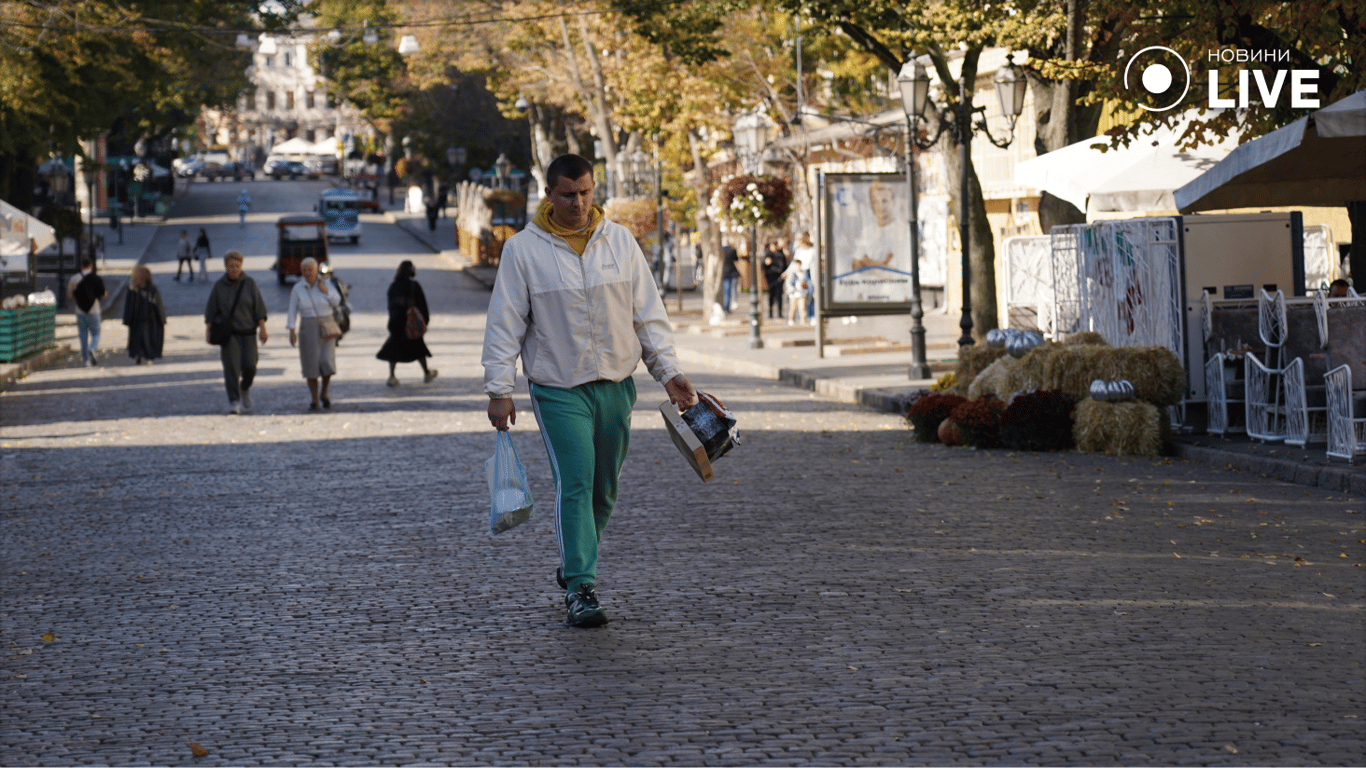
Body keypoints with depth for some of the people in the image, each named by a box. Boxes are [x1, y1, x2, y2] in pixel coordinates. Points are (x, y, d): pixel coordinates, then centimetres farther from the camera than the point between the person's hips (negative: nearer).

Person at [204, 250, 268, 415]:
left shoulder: (250, 283, -1)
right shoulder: (219, 286, -1)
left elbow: (259, 308, -1)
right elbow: (211, 311, 2)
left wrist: (262, 329, -9)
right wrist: (208, 332, -5)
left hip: (248, 332, 0)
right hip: (228, 332, 0)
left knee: (249, 366, -9)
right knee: (231, 367, -11)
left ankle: (245, 388, 23)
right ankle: (233, 403, -9)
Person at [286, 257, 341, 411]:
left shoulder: (325, 284, 0)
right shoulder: (297, 289, -2)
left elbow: (336, 301, -3)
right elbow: (293, 311, -1)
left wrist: (324, 290, -14)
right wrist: (292, 331, -9)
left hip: (326, 328, 0)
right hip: (307, 329, 0)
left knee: (327, 361, -11)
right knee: (311, 364, -2)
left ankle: (324, 393, 12)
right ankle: (314, 400, 8)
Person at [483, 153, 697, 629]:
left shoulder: (619, 241, 4)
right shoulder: (523, 249, -5)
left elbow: (648, 312, 9)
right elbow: (505, 323, -3)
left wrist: (668, 371, 2)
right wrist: (499, 389, -8)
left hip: (616, 385, 4)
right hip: (557, 389, -4)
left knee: (604, 488, 12)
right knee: (575, 484, -14)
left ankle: (574, 566, 32)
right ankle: (580, 589, -13)